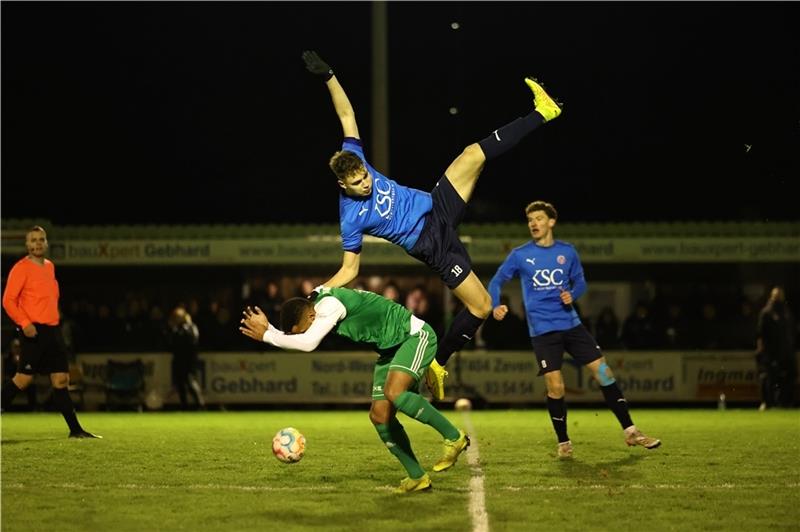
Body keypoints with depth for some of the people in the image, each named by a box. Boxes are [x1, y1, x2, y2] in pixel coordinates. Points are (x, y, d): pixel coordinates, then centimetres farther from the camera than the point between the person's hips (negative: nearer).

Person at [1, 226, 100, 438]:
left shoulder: (49, 266, 16)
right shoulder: (21, 268, -7)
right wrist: (24, 323, -21)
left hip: (52, 330, 7)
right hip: (34, 331, -7)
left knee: (61, 379, 4)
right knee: (24, 378, -10)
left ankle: (75, 430, 4)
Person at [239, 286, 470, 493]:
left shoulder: (331, 304, -27)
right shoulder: (320, 304, 2)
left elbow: (308, 343, -36)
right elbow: (293, 340, 6)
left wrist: (266, 336, -27)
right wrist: (267, 328, -10)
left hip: (416, 335, -10)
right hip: (391, 348, 10)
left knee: (393, 393, -32)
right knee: (380, 415, -1)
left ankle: (454, 437, -17)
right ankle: (417, 477, 6)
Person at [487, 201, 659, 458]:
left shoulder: (567, 251, 6)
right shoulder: (520, 255, 0)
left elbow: (580, 282, 16)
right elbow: (497, 281, 4)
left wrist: (572, 295, -7)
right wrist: (496, 306, -15)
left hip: (571, 324, 3)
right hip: (542, 330, -3)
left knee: (603, 372, -2)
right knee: (555, 387, -8)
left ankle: (630, 431, 7)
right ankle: (563, 442, 11)